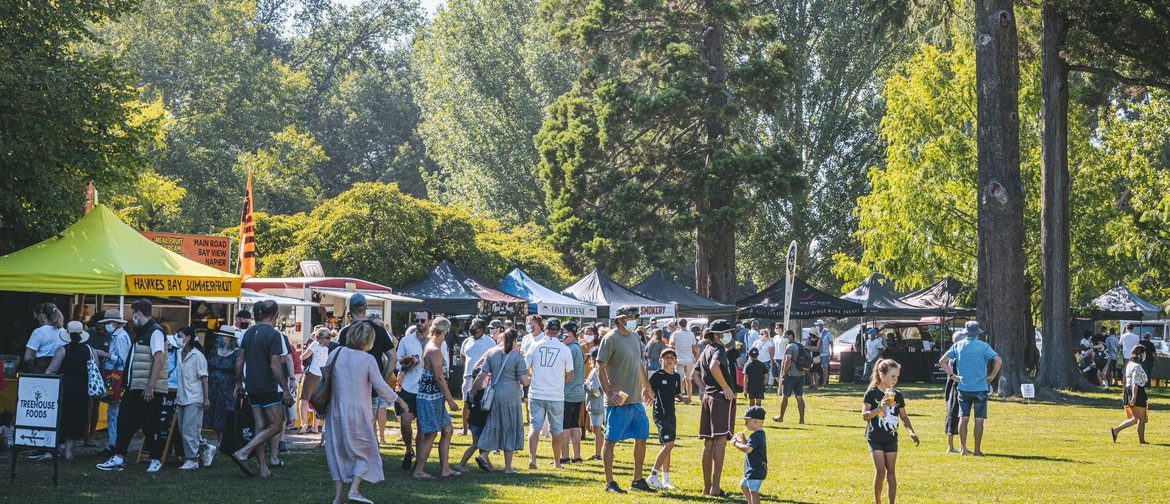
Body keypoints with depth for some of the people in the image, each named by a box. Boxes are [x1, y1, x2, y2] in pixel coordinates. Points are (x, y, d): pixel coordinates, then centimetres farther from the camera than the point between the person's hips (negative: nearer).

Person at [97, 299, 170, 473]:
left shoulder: (155, 331, -11)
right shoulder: (142, 332, 18)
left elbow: (158, 360, -20)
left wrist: (150, 387, -24)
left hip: (149, 390, -9)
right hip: (136, 388, 9)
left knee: (151, 426, -2)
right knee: (125, 421, 6)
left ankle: (156, 461, 8)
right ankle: (118, 459, 8)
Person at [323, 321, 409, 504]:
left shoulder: (335, 354, 2)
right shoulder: (368, 360, -9)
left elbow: (325, 381, 7)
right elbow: (381, 388, -6)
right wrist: (399, 400, 9)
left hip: (336, 412, 4)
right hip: (357, 412, -4)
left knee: (338, 453, 11)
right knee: (364, 452, 10)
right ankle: (354, 489, -8)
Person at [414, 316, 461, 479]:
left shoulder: (430, 346, 13)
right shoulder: (435, 351, -17)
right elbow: (439, 378, -19)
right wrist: (450, 400, -15)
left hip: (434, 398, 10)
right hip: (430, 397, -10)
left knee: (447, 430, 10)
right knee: (431, 434, -4)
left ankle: (445, 468, 13)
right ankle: (419, 470, 2)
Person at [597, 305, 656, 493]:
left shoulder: (634, 337, 13)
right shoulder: (611, 338, -11)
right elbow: (600, 367, -14)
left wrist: (646, 388, 25)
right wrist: (608, 392, -21)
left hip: (636, 400, 8)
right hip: (618, 400, -8)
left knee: (641, 438, 11)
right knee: (611, 440, -1)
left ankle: (638, 480, 22)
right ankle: (609, 483, 4)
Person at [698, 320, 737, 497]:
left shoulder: (705, 351, 19)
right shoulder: (719, 350, -10)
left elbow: (696, 374, 28)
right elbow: (714, 366, -30)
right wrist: (726, 388, -22)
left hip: (708, 397, 9)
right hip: (722, 398, -9)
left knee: (709, 442, 10)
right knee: (720, 441, -10)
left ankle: (707, 486, 13)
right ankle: (715, 487, -15)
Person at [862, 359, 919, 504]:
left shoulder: (897, 395, 3)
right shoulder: (871, 393, -9)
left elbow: (903, 416, 11)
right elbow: (864, 416, -14)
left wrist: (911, 432, -3)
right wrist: (880, 408, -28)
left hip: (891, 438, 4)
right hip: (875, 439, -4)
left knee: (891, 472, 5)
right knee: (880, 471, -11)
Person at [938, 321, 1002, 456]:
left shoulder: (958, 346, 4)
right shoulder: (983, 346, -3)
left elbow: (942, 361, 2)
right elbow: (999, 361, -12)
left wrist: (951, 375, 5)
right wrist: (991, 376, -2)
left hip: (963, 388, 2)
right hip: (980, 388, -2)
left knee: (963, 419, 8)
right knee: (979, 420, 2)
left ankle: (962, 449, 8)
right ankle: (977, 450, 1)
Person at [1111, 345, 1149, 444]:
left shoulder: (1129, 364, 15)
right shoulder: (1137, 366, -15)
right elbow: (1135, 383, -22)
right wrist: (1134, 396, -27)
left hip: (1128, 391, 9)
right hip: (1137, 392, -9)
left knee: (1135, 418, 14)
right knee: (1142, 418, 2)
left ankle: (1115, 430, 3)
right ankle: (1141, 440, 7)